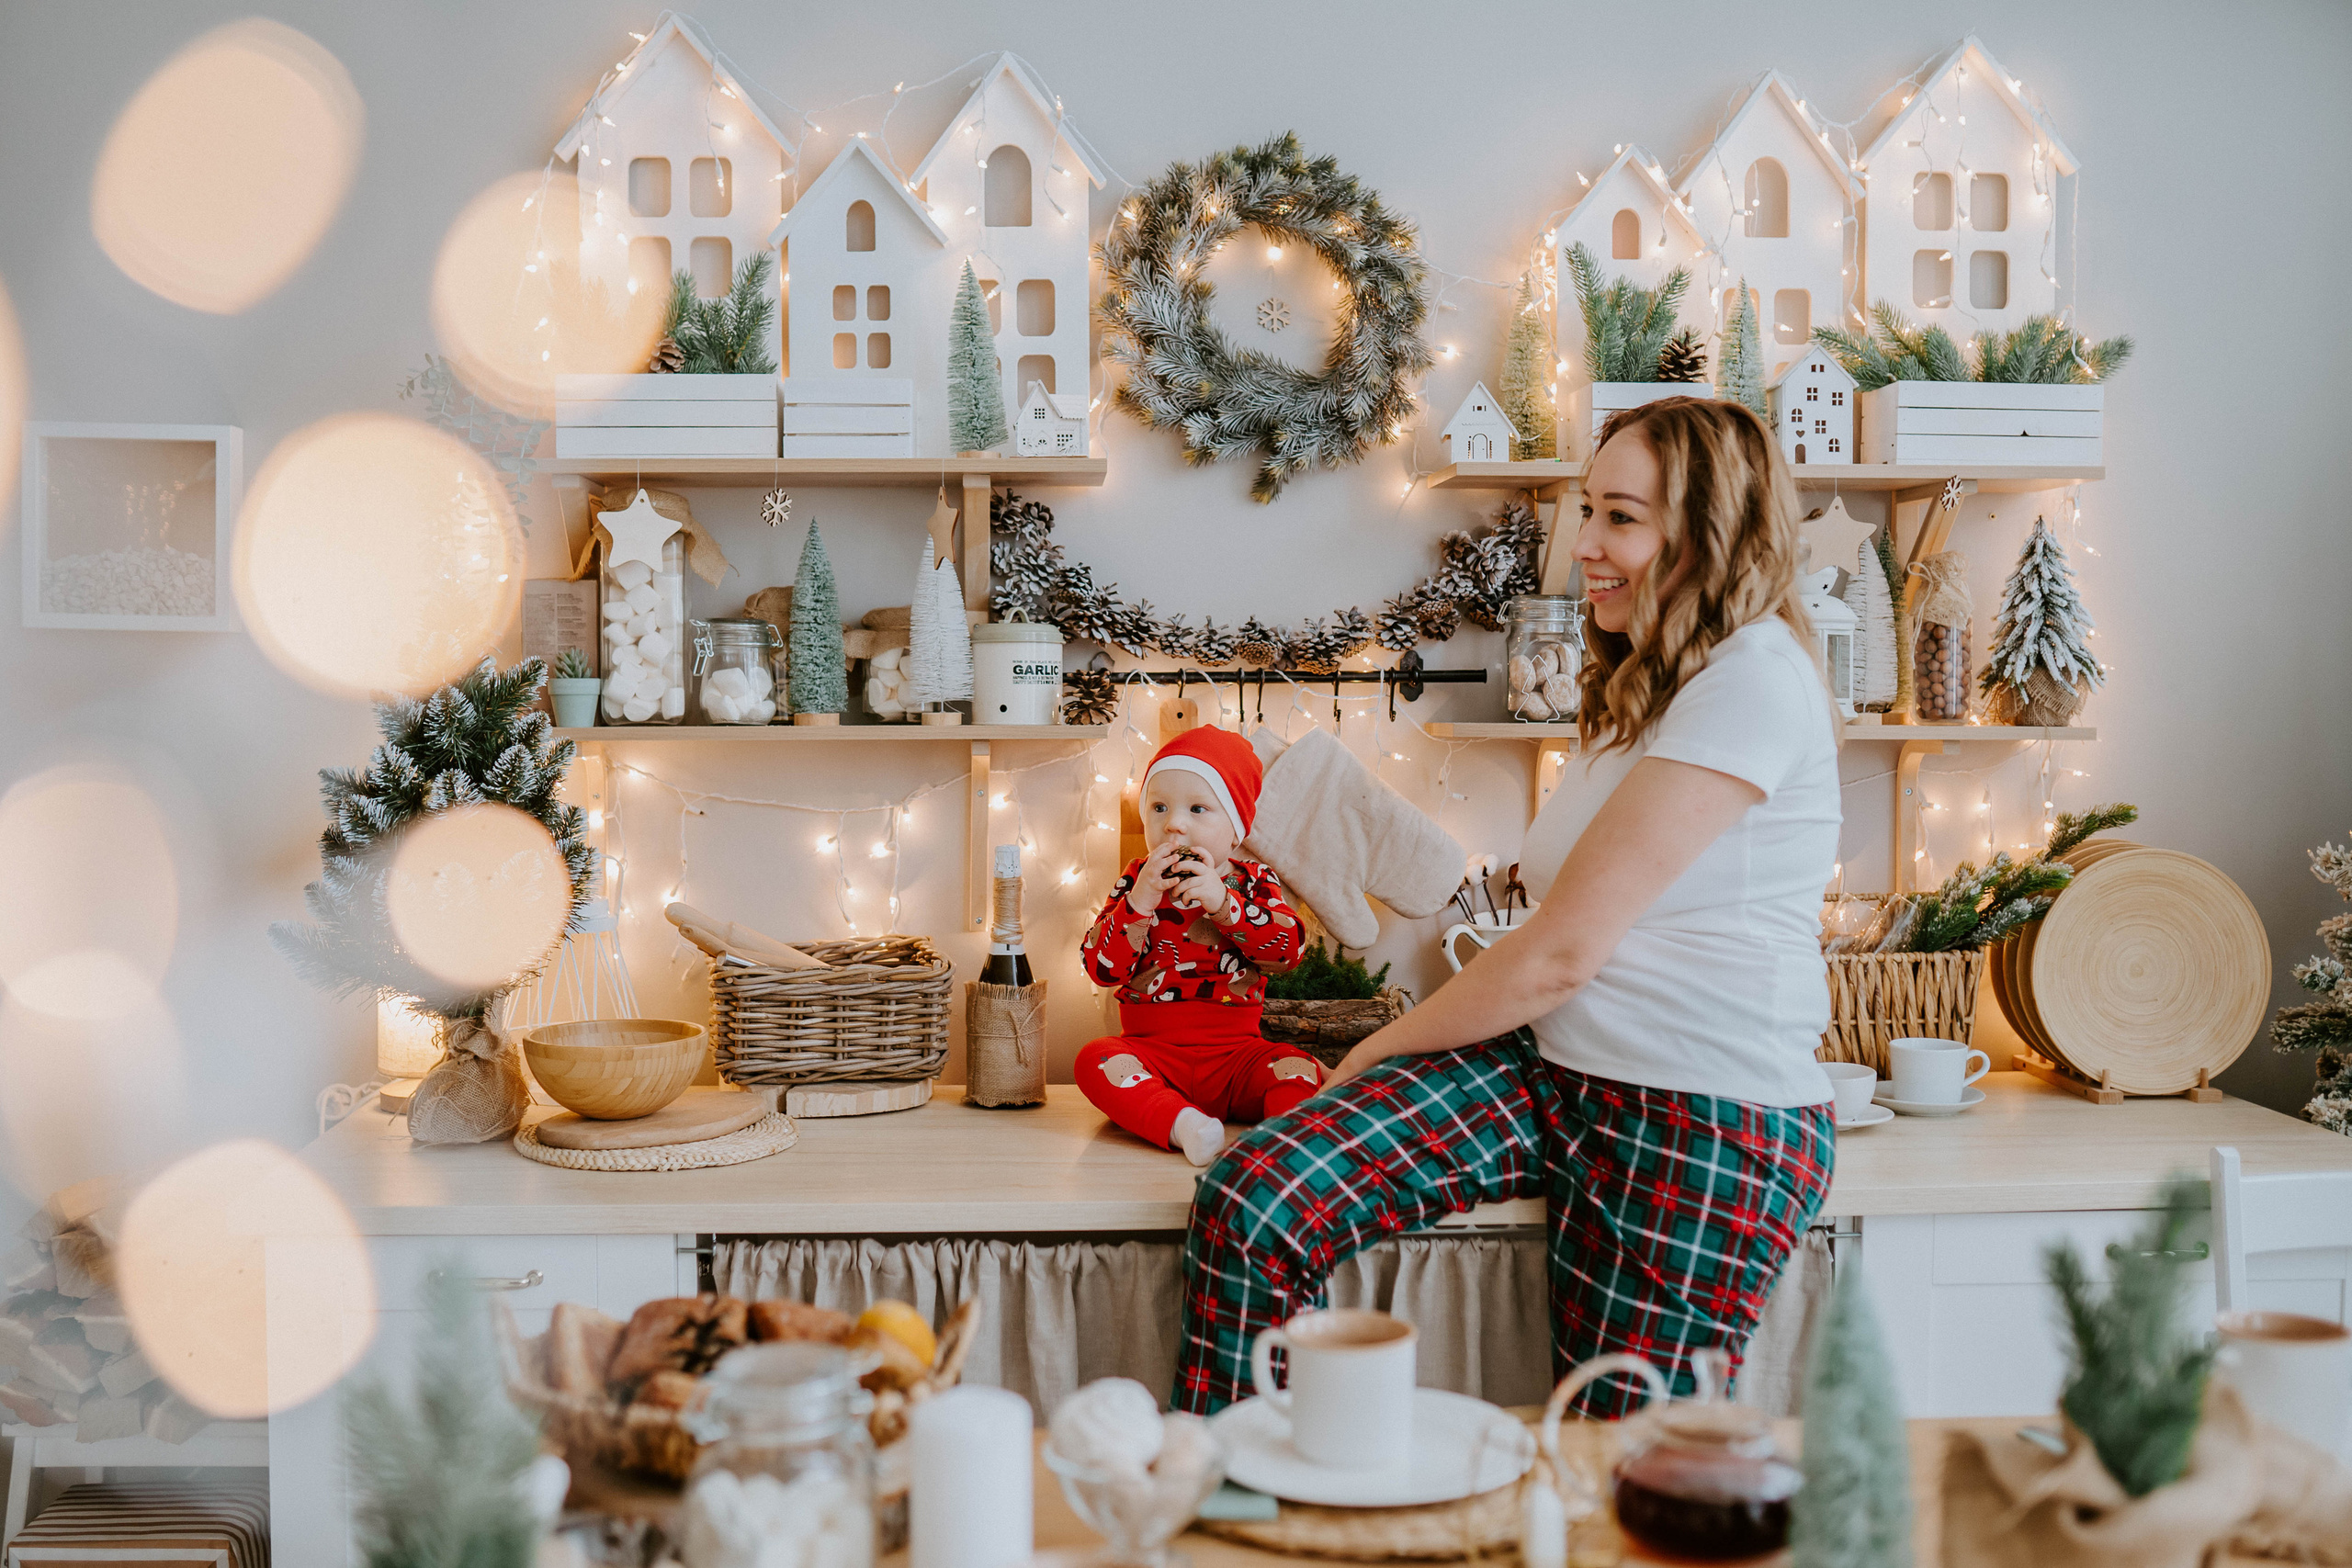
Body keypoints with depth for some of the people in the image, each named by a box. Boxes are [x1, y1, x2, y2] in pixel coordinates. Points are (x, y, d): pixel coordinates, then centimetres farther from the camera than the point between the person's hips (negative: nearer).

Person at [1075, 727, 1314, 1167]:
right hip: (1152, 1051, 0)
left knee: (1299, 1068, -25)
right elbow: (1100, 966, -6)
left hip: (1236, 1052, 1)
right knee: (1095, 1061, -29)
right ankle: (1182, 1124, -48)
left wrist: (1224, 903, -23)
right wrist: (1139, 902, -19)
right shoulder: (1134, 883, 6)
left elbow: (1288, 949, -12)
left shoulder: (1254, 881, 6)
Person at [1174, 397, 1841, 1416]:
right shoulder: (1647, 686, 19)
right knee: (1246, 1202, -12)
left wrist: (1377, 1053, -5)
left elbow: (1563, 950, -17)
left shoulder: (1755, 678, -14)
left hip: (1705, 1129, -8)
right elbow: (1567, 939, 12)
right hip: (1546, 1065, 8)